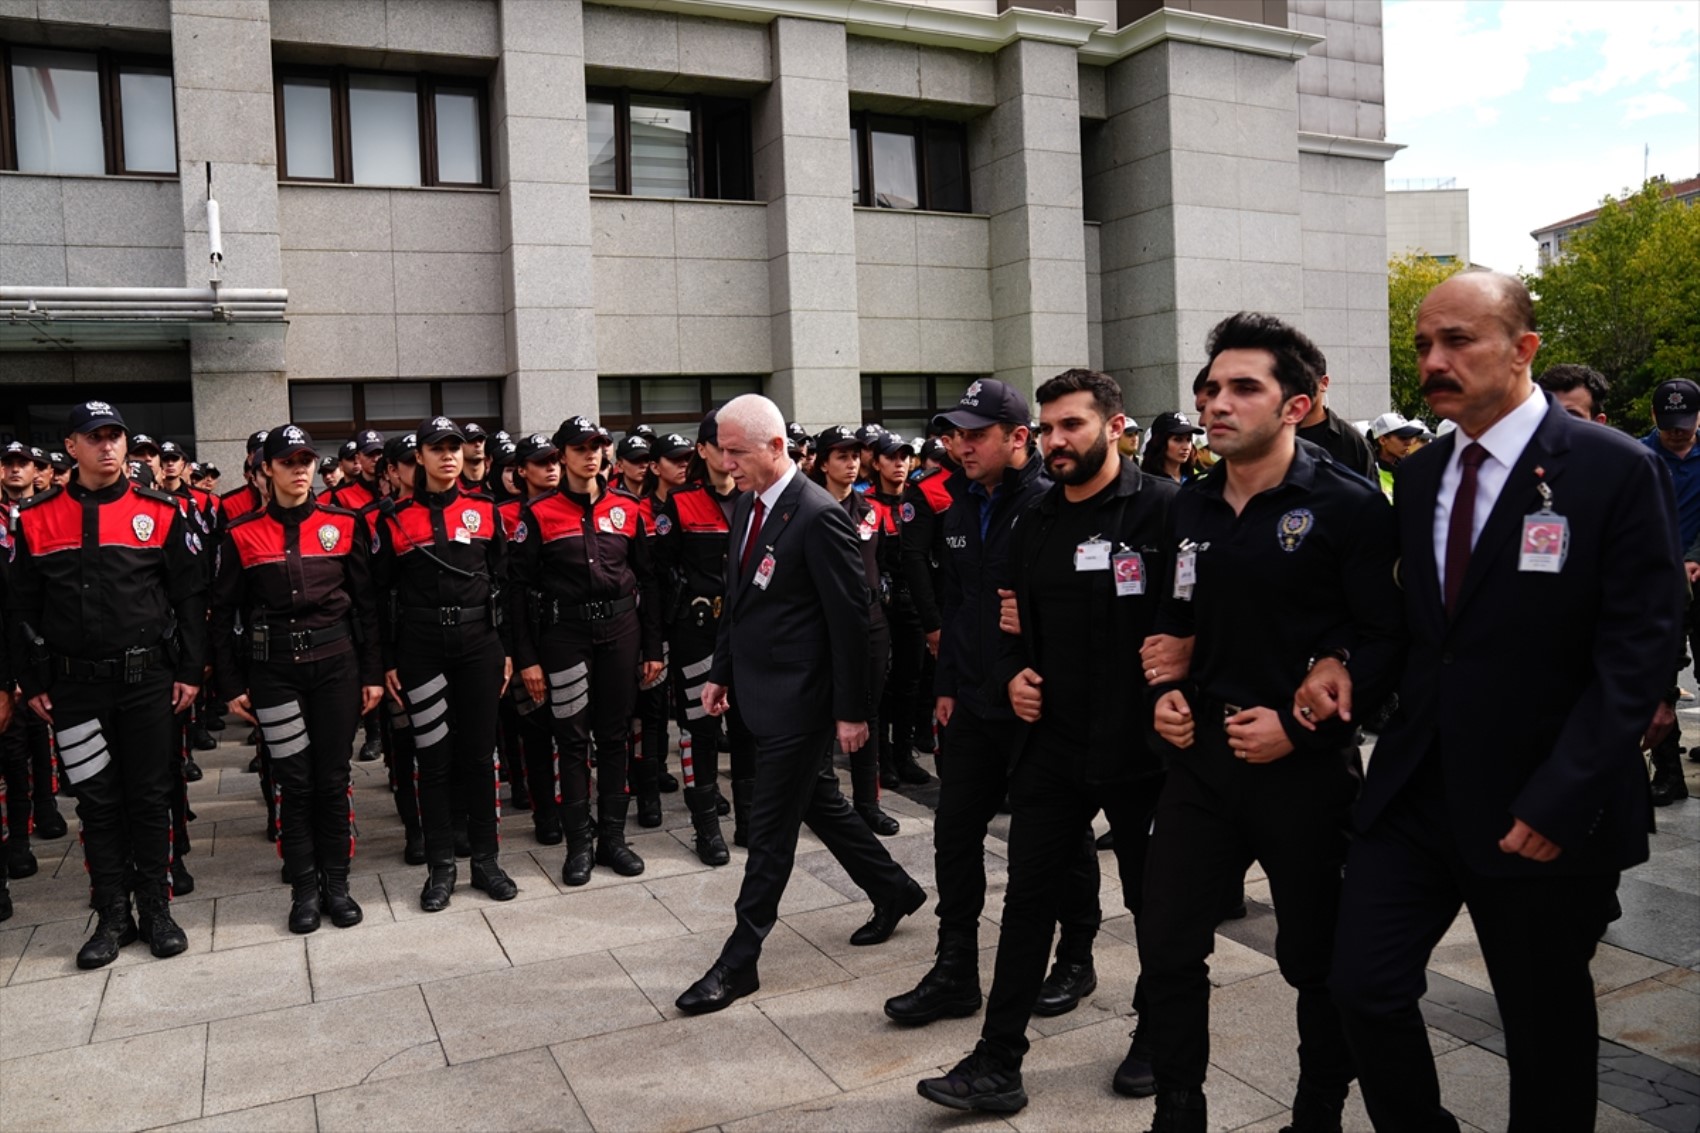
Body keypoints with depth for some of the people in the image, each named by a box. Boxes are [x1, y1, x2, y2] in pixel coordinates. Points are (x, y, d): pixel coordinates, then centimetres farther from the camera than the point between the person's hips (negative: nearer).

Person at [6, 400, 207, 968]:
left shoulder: (161, 512, -1)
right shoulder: (36, 519, 2)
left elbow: (190, 597, 0)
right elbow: (21, 608, 7)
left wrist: (189, 671, -2)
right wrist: (32, 683, 4)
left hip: (147, 680, -1)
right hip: (75, 686, 1)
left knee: (150, 796, 7)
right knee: (97, 802, 8)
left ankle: (156, 909, 19)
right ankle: (113, 917, 19)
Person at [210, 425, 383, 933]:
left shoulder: (345, 524, 3)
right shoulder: (242, 535, 2)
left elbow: (366, 601, 5)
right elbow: (223, 614, 5)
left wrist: (372, 673, 3)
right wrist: (231, 685, 2)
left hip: (335, 664, 1)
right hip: (273, 670, 0)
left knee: (332, 776, 5)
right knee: (294, 780, 3)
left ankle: (336, 884, 18)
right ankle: (304, 888, 15)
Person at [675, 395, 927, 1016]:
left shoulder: (818, 516, -18)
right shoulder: (746, 505, 8)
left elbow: (850, 618, -17)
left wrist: (851, 709, -16)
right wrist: (721, 672, 16)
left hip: (800, 700, -9)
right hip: (762, 690, 9)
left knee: (770, 828, 1)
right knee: (819, 803, 21)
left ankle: (739, 960, 13)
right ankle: (893, 890, 40)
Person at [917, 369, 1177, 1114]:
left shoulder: (1164, 509, -10)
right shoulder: (1034, 525, 8)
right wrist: (1013, 673, -1)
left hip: (1140, 745, -4)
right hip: (1051, 740, 5)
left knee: (1154, 898, 14)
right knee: (1028, 896, 6)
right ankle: (998, 1063, 14)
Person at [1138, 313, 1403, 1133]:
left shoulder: (1349, 505, -11)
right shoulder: (1191, 505, 6)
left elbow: (1387, 640, -13)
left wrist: (1300, 724, -19)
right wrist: (1166, 691, 1)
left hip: (1306, 765, -5)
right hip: (1202, 755, 5)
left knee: (1318, 962, 13)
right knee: (1166, 948, 7)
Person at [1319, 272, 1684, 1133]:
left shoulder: (1615, 470, -10)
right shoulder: (1419, 475, 8)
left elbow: (1639, 649, -13)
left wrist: (1560, 798, -19)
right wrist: (1350, 666, -5)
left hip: (1544, 807, -4)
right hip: (1416, 787, 5)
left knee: (1546, 1026, 12)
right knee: (1363, 983, 2)